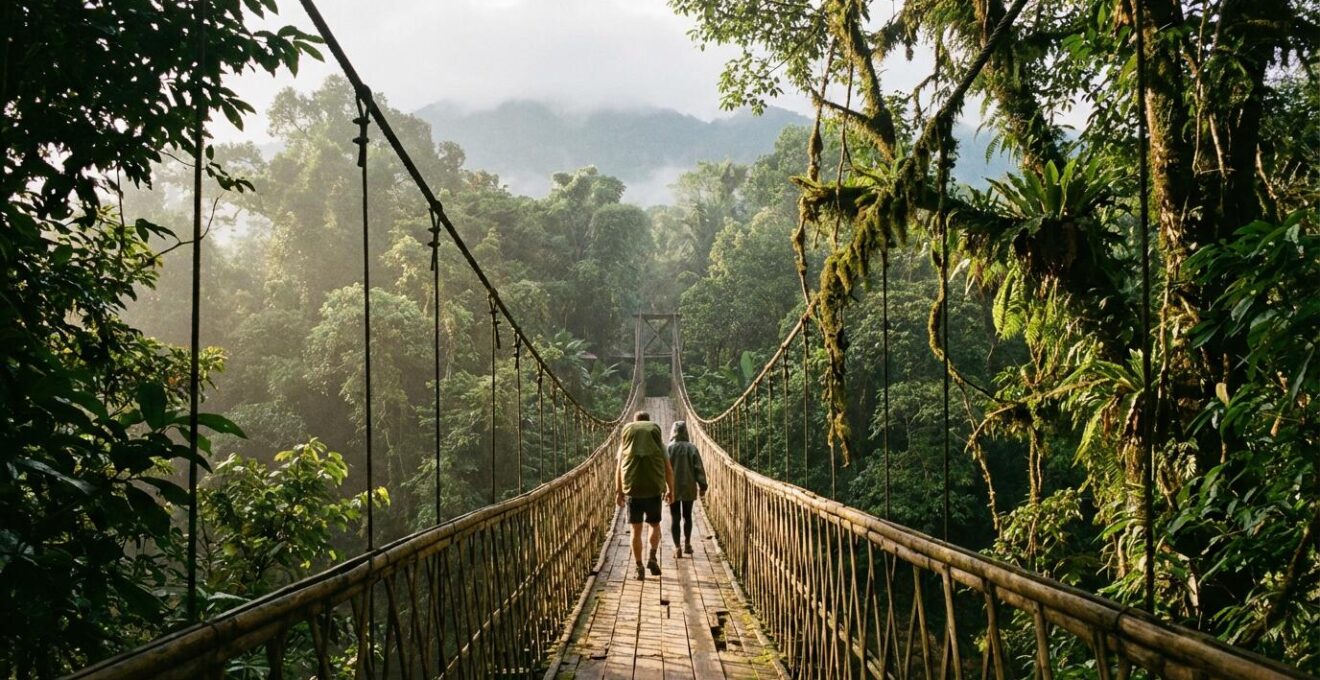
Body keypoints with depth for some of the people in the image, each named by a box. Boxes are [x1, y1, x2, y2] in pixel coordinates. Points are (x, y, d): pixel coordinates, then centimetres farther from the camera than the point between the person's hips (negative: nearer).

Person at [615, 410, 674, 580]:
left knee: (636, 529, 7)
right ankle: (653, 557, -1)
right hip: (654, 488, 0)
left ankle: (639, 568, 4)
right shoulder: (658, 440, 6)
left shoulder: (625, 443, 7)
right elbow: (668, 469, 6)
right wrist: (670, 489, 16)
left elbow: (619, 469, 5)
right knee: (655, 524, 18)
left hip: (632, 489, 0)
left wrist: (618, 491, 11)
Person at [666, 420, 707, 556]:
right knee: (687, 516, 17)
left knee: (675, 517, 3)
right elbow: (699, 468, -3)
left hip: (673, 489, -2)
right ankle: (687, 544, 19)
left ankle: (677, 547, -1)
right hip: (689, 488, 2)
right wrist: (702, 485, 4)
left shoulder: (669, 448, -7)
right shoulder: (692, 448, -3)